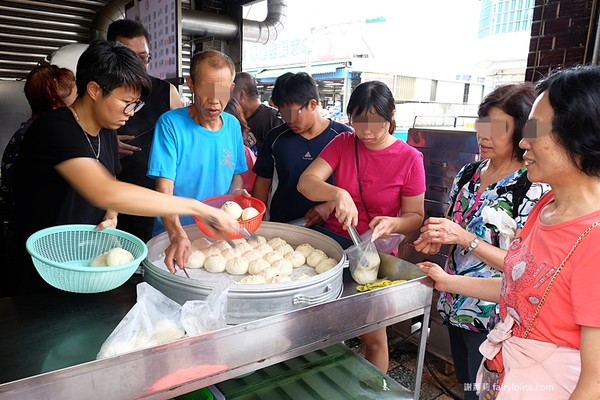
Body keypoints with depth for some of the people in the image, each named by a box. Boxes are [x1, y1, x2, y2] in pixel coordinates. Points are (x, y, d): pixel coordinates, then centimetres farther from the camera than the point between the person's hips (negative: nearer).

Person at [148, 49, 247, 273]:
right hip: (173, 237, -3)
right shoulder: (171, 123, -9)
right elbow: (164, 188, -16)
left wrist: (239, 193, -4)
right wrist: (177, 235, -29)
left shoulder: (233, 125, 5)